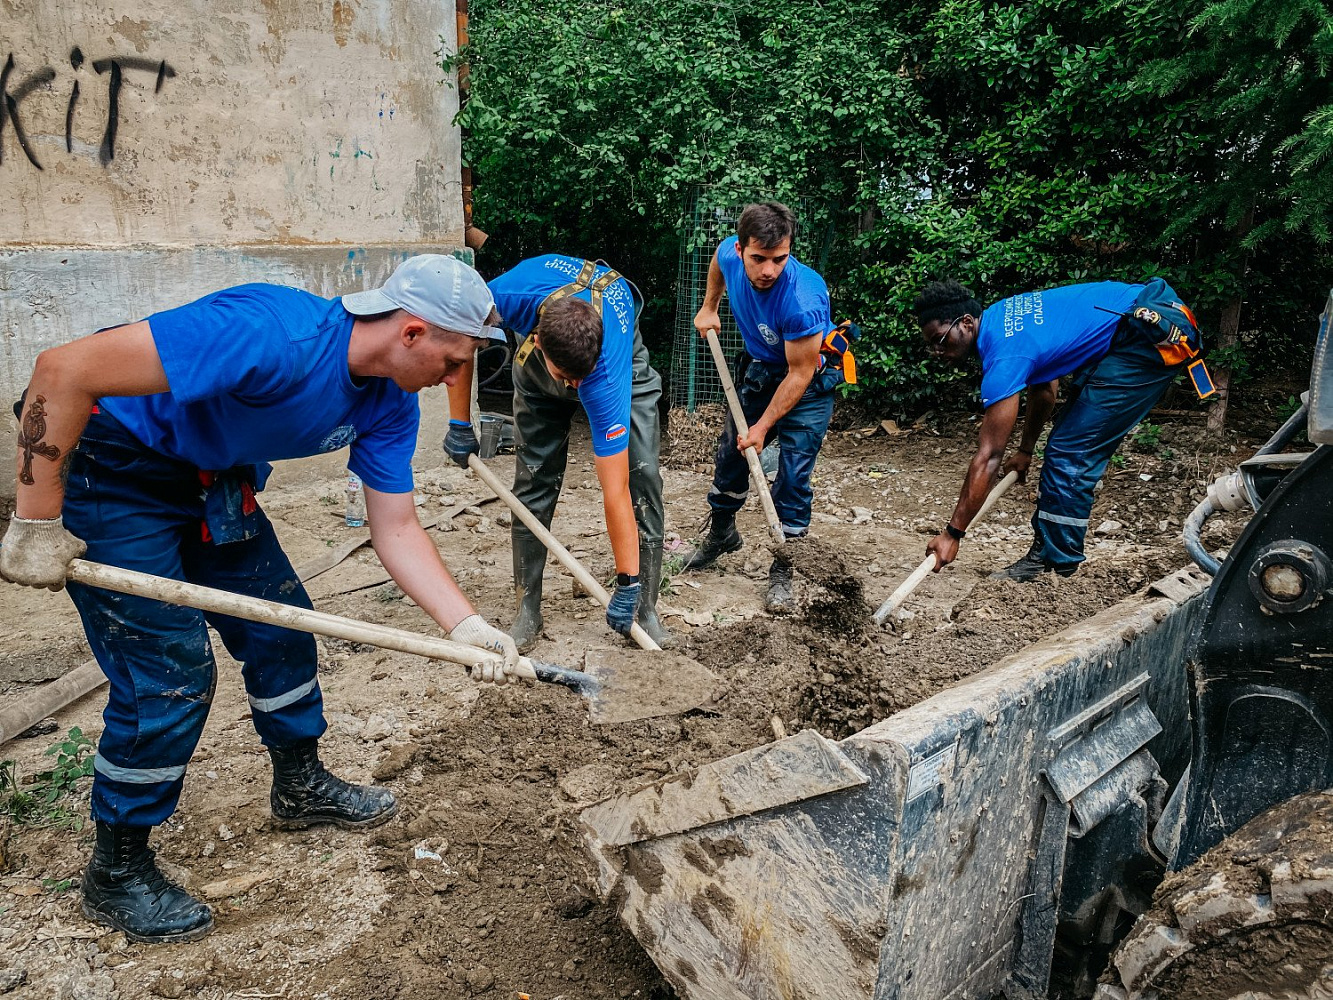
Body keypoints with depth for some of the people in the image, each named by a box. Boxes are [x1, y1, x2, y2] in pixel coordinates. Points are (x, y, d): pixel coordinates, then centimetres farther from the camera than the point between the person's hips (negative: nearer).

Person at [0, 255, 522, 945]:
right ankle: (116, 874, 14)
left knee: (281, 624, 11)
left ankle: (300, 787, 35)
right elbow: (63, 369, -34)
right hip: (104, 466, -8)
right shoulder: (271, 336, -36)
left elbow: (396, 530, -3)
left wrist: (465, 625, -14)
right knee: (170, 671, -8)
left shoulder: (389, 403, -9)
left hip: (209, 474, 8)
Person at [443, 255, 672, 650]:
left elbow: (615, 493, -41)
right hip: (535, 372, 3)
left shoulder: (607, 375, -45)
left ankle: (645, 610, -6)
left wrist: (627, 583, -36)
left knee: (641, 475, -17)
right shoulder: (512, 295, -42)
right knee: (534, 479, -6)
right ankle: (528, 610, 5)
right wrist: (460, 425, -16)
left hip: (625, 362, -2)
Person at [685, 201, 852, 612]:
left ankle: (781, 573, 2)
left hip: (808, 381, -6)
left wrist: (763, 427, -20)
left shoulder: (803, 300, -38)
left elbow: (799, 374, -27)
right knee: (730, 455, 15)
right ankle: (721, 533, 39)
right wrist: (709, 308, 10)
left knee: (793, 477, -10)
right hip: (757, 369, 6)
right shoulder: (730, 255, -21)